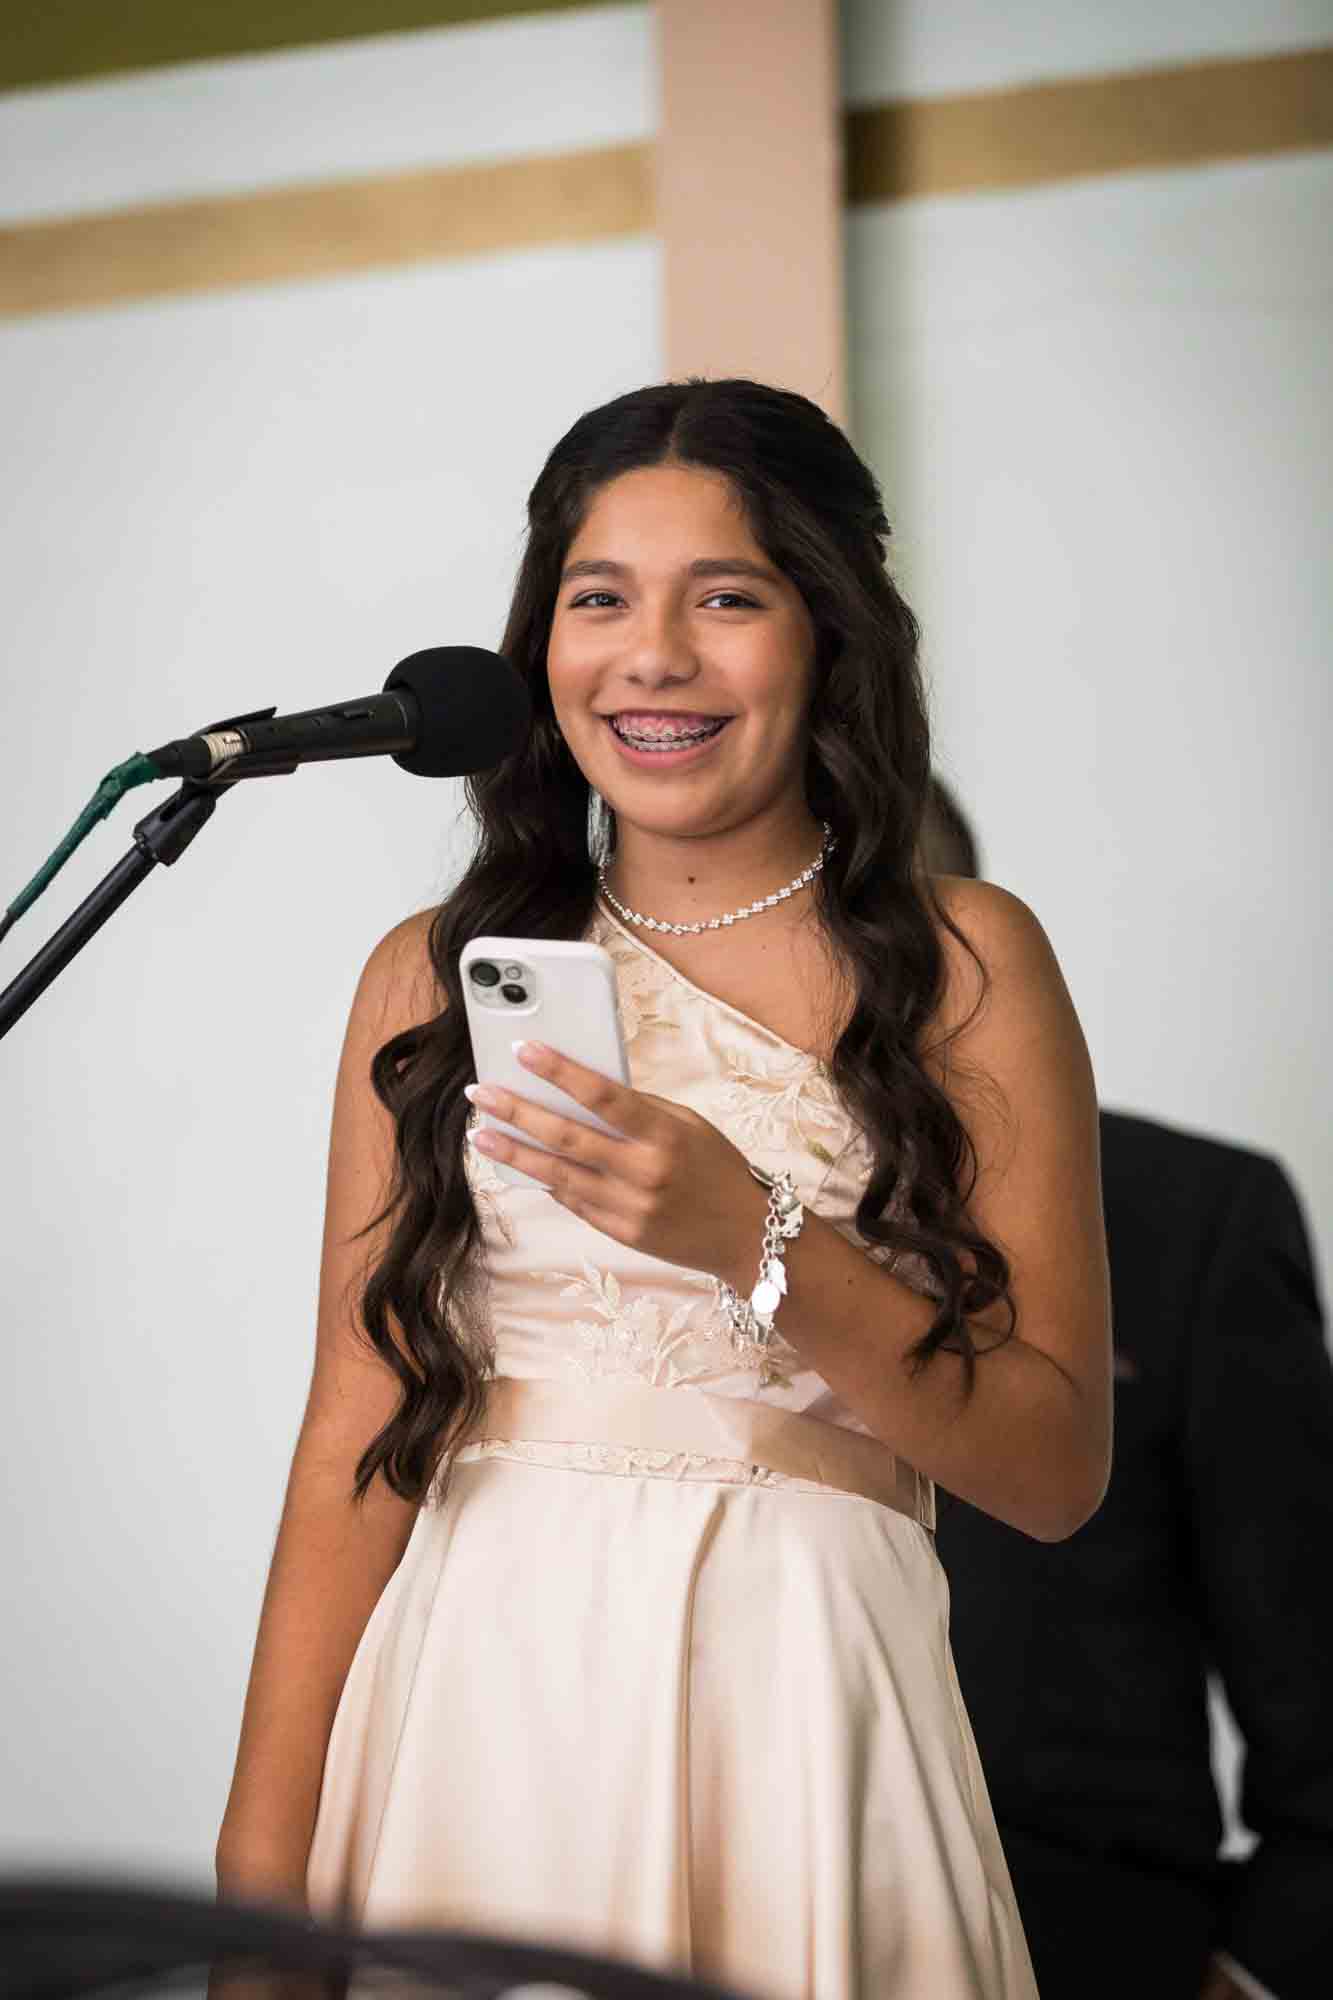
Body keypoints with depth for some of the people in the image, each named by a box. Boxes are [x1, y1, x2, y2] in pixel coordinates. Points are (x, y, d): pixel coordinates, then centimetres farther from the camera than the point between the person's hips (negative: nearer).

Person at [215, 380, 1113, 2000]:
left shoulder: (959, 964, 2)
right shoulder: (434, 978, 7)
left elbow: (1056, 1469, -3)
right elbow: (357, 1437, 2)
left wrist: (753, 1240, -16)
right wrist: (262, 1860, -7)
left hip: (786, 1708, -1)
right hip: (479, 1694, 2)